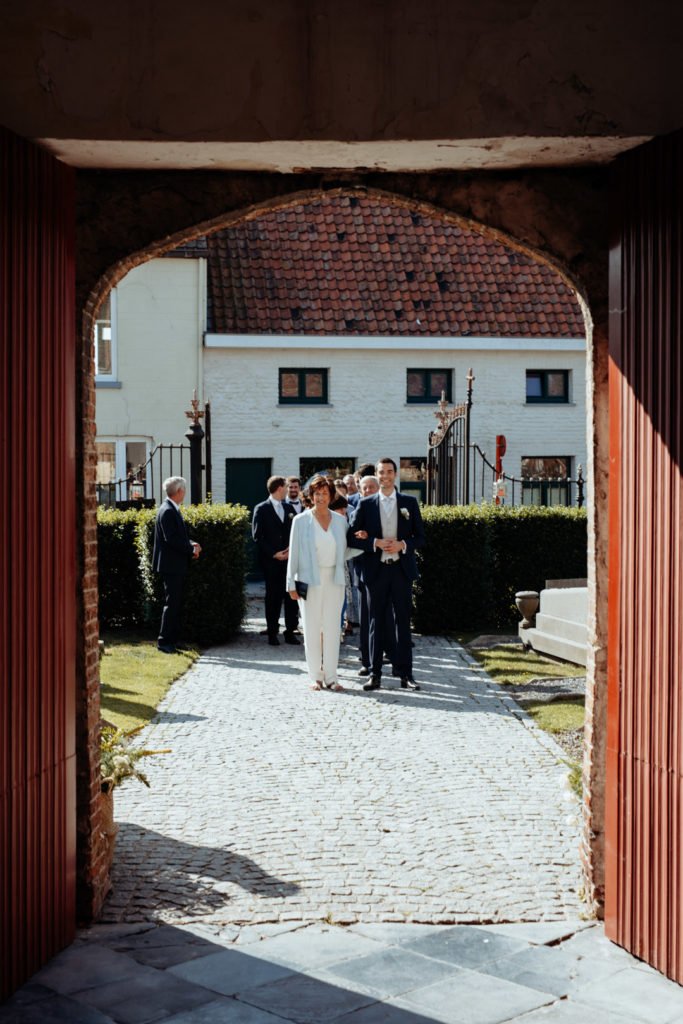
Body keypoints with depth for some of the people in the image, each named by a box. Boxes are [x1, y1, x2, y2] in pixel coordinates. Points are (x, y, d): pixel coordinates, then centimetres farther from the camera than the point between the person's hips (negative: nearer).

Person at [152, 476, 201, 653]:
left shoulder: (173, 510, 15)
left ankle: (172, 640, 18)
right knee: (171, 603, -7)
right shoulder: (167, 511, -16)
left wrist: (191, 544, 1)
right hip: (171, 565, -10)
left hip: (177, 566, 10)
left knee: (176, 604, 13)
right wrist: (191, 549, -14)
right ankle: (164, 641, -3)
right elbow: (171, 539, -23)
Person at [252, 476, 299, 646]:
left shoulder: (289, 508, 14)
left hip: (289, 558, 4)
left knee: (291, 595, -1)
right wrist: (274, 553, -10)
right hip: (271, 561, -4)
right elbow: (257, 536, -5)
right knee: (273, 597, 0)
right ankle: (272, 633, 8)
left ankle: (290, 631, 7)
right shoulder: (261, 509, -1)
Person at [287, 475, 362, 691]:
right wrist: (292, 584, -3)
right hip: (310, 581, -2)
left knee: (332, 628, 2)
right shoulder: (301, 520, 0)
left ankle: (331, 677, 10)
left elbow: (343, 553, 12)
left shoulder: (340, 520, 8)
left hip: (334, 580, 2)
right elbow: (294, 553, 0)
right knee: (312, 628, 1)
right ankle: (316, 676, 11)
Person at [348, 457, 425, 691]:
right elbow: (353, 536, 1)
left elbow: (420, 537, 7)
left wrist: (403, 545, -11)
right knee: (376, 623, 4)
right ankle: (375, 674, 8)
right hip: (375, 570, 0)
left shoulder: (409, 502, 7)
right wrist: (375, 543, -12)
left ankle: (405, 674, 8)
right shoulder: (366, 504, 5)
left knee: (403, 622, 3)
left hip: (402, 569, 0)